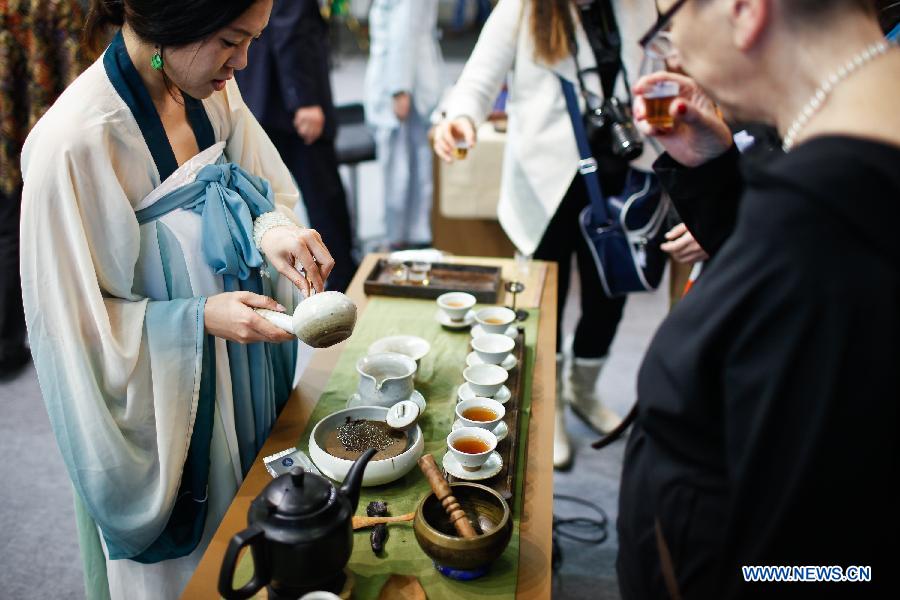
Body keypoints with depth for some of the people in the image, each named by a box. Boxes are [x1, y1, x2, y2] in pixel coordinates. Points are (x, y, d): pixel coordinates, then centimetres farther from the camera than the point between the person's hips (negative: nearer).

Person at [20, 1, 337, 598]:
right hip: (162, 405, -6)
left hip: (244, 376, 6)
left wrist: (271, 229, -15)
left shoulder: (213, 90, -7)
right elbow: (71, 321, -19)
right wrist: (201, 318, -27)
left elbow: (258, 187, 6)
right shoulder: (74, 142, -27)